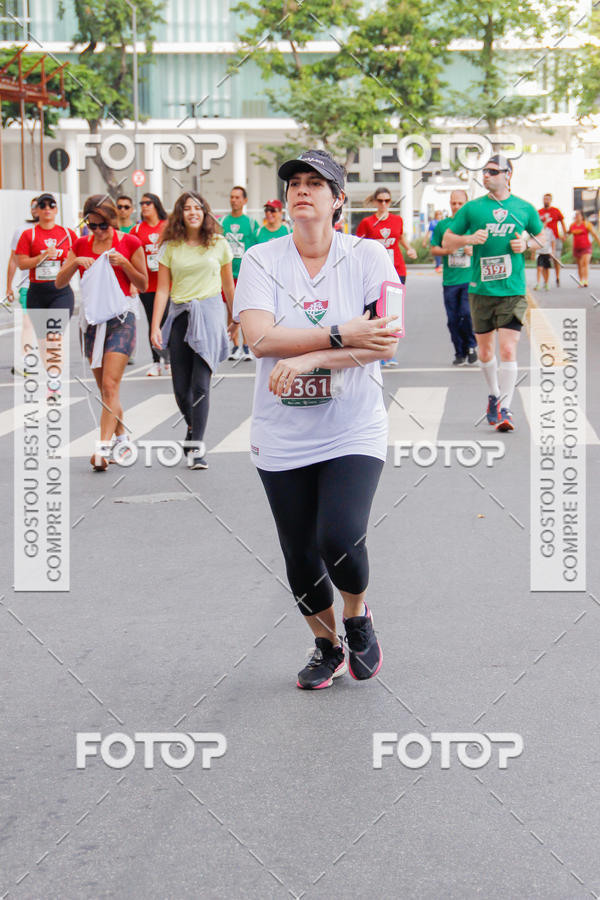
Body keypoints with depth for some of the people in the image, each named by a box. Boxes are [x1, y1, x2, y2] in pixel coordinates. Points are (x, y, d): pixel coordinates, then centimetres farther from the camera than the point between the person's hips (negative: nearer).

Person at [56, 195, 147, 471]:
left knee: (110, 384, -16)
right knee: (104, 388, 10)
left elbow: (143, 284, 4)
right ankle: (121, 437, 26)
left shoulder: (129, 243, -1)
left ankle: (104, 447, -22)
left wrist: (123, 263, -12)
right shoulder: (81, 244, 9)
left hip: (121, 316, -5)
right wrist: (76, 262, -12)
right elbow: (60, 282, 5)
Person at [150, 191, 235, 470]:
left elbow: (228, 285, 15)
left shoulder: (219, 244, 5)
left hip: (209, 312, -2)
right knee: (181, 386, 3)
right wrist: (155, 326, -2)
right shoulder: (170, 248, 5)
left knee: (200, 383, -11)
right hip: (180, 315, 2)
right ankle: (193, 429, 30)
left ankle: (197, 446, -9)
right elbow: (162, 289, 5)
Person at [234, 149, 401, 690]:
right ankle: (327, 647, 35)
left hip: (354, 432, -2)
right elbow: (261, 338, -15)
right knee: (300, 558, 8)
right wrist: (342, 334, -22)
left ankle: (358, 616, 13)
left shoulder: (368, 256, -3)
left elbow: (386, 343, -14)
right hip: (282, 439, 2)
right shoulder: (262, 260, -1)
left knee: (339, 539, -20)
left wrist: (307, 358, -24)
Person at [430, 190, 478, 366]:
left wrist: (474, 250, -8)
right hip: (450, 279, 2)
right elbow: (434, 249, 12)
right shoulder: (442, 225, 10)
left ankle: (471, 346, 5)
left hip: (470, 278, -2)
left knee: (467, 313, -15)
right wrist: (447, 250, -6)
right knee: (453, 319, 3)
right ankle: (460, 353, 14)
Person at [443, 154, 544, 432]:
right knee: (484, 349, 11)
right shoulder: (472, 208, 4)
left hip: (513, 291, -1)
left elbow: (544, 238, 19)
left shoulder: (524, 208, 6)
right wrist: (469, 239, -10)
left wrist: (526, 245, -2)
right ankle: (494, 394, 34)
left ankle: (504, 408, -9)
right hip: (481, 289, 2)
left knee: (508, 349, -12)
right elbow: (447, 241, 9)